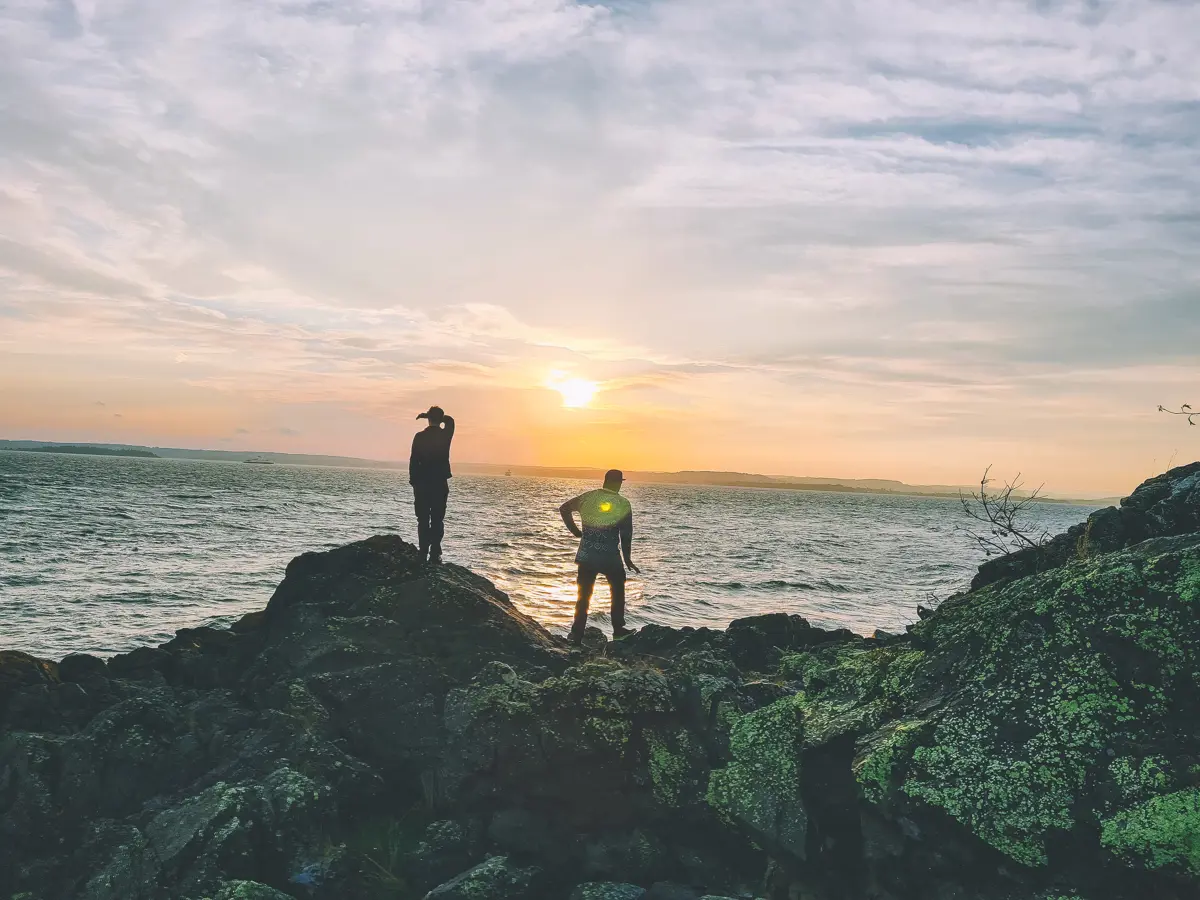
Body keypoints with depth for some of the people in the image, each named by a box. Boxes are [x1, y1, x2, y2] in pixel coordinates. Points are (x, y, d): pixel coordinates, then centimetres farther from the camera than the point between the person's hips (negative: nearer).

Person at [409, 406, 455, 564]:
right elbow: (450, 421, 20)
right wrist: (438, 416, 17)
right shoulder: (445, 435, -2)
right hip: (440, 483, 0)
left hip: (422, 483, 0)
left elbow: (413, 460, -3)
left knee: (423, 520, 5)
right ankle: (435, 555, -2)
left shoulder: (419, 437, -4)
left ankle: (424, 554, 2)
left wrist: (413, 481, 5)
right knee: (437, 520, 3)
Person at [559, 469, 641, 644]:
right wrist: (627, 559, 9)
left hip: (587, 556, 2)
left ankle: (577, 635, 7)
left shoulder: (588, 497, 1)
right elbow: (626, 535, -1)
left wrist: (575, 531, 12)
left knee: (584, 595, 9)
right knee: (618, 591, 20)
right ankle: (618, 629, 21)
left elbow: (564, 508, 8)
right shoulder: (623, 504, -5)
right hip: (610, 557, -2)